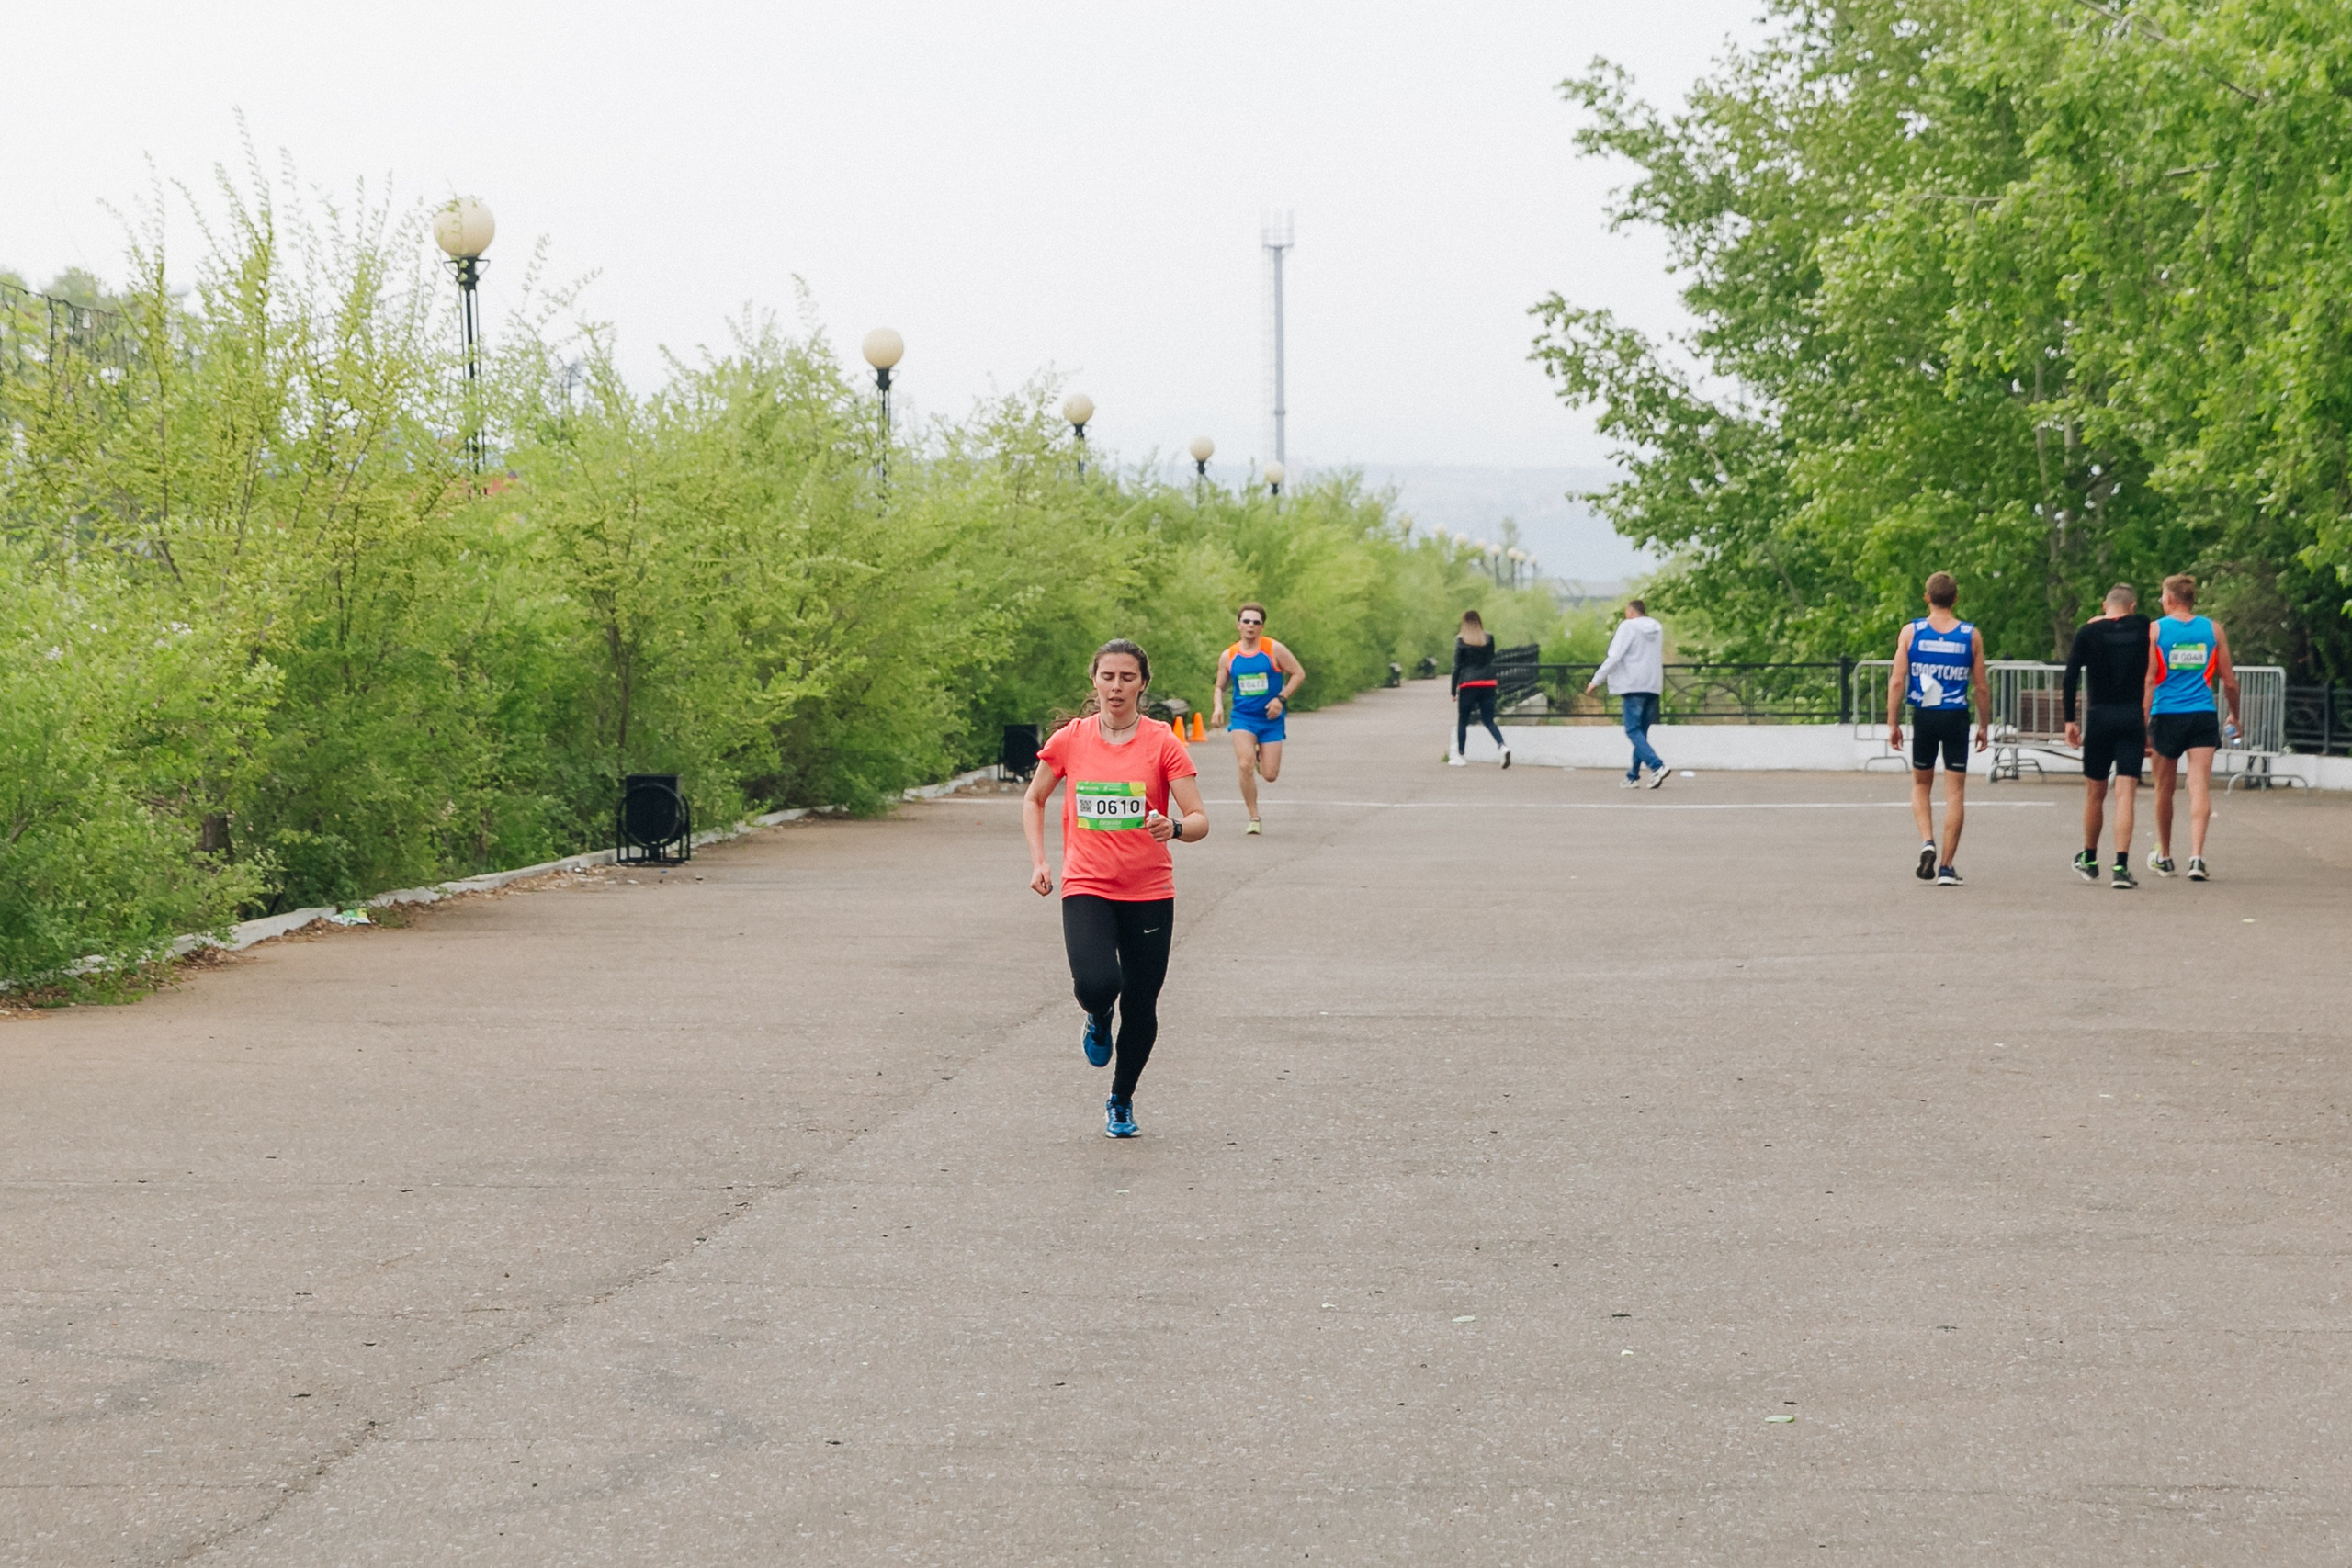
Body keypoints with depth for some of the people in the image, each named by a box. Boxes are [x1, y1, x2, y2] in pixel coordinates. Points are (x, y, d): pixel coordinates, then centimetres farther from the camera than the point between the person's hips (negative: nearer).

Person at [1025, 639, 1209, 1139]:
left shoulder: (1162, 742, -5)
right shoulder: (1069, 740, 0)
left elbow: (1199, 820, -9)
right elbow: (1034, 799, 16)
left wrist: (1176, 827, -31)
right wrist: (1038, 860, 4)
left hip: (1149, 894, 0)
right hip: (1086, 888, 0)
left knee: (1140, 1007, 5)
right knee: (1097, 984, -25)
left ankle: (1121, 1100, 31)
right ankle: (1098, 1016, 14)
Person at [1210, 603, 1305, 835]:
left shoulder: (1274, 650, -6)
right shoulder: (1228, 657, 2)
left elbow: (1299, 674, -2)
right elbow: (1220, 687, 13)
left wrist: (1281, 698, -14)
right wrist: (1218, 707, -8)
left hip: (1271, 719, 0)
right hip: (1243, 718, 1)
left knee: (1270, 775, -1)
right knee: (1246, 765, -22)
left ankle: (1260, 756, 38)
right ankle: (1253, 818, -8)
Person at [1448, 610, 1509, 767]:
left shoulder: (1461, 641, -5)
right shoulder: (1489, 640, 5)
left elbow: (1457, 666, -4)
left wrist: (1453, 690, 1)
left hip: (1468, 684, -3)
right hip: (1488, 683, 3)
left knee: (1462, 721, 10)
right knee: (1488, 720, 8)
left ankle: (1460, 756, 14)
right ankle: (1503, 747, -15)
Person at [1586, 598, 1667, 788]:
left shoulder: (1627, 627, -5)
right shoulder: (1657, 628, 16)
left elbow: (1614, 657, -11)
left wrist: (1596, 681, -5)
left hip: (1634, 686, -7)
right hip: (1654, 687, 7)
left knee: (1633, 730, -7)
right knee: (1642, 732, 12)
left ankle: (1656, 766, -24)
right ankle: (1633, 776, 13)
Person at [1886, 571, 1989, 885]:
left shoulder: (1911, 632, -2)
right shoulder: (1971, 636, -1)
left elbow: (1897, 681, -5)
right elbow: (1980, 687, 1)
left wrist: (1893, 723, 2)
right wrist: (1984, 726, 12)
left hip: (1924, 717, 1)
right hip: (1957, 718, 0)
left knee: (1921, 785, 20)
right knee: (1955, 791, 5)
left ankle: (1927, 842, -4)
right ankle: (1946, 868, 3)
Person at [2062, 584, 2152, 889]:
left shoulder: (2089, 632, 1)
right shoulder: (2142, 628, 5)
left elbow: (2071, 677, -5)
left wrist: (2070, 720, -1)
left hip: (2099, 716, 0)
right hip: (2133, 718, 0)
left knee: (2094, 794, 14)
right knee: (2125, 795, -4)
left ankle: (2089, 860, 29)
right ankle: (2121, 867, -14)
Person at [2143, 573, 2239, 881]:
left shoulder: (2155, 630, -2)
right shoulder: (2213, 629, 4)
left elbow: (2148, 681, -6)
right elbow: (2229, 681, 7)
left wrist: (2143, 723, -5)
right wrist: (2235, 716, 22)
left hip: (2166, 715, 0)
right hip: (2203, 716, 1)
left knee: (2165, 789, 13)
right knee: (2200, 787, -5)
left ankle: (2163, 857, 27)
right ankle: (2196, 857, -19)